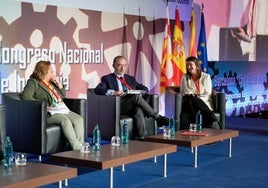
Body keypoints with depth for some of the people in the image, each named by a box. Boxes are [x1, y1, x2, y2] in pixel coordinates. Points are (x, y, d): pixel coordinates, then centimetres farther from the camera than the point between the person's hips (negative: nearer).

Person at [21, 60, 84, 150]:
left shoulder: (51, 83, 23)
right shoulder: (33, 82, 3)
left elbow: (63, 95, 30)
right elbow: (25, 96, -14)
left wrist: (58, 84, 13)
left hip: (62, 109, 7)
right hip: (49, 113, -7)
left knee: (79, 119, -19)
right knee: (65, 119, -35)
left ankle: (81, 146, -26)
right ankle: (76, 147, -37)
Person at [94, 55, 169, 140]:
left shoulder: (130, 78, 29)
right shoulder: (107, 78, 14)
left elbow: (144, 88, 25)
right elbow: (97, 89, -3)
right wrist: (113, 92, -21)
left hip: (133, 106, 4)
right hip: (118, 106, -4)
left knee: (139, 110, -34)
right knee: (137, 97, -31)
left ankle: (141, 137, -44)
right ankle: (157, 117, -24)